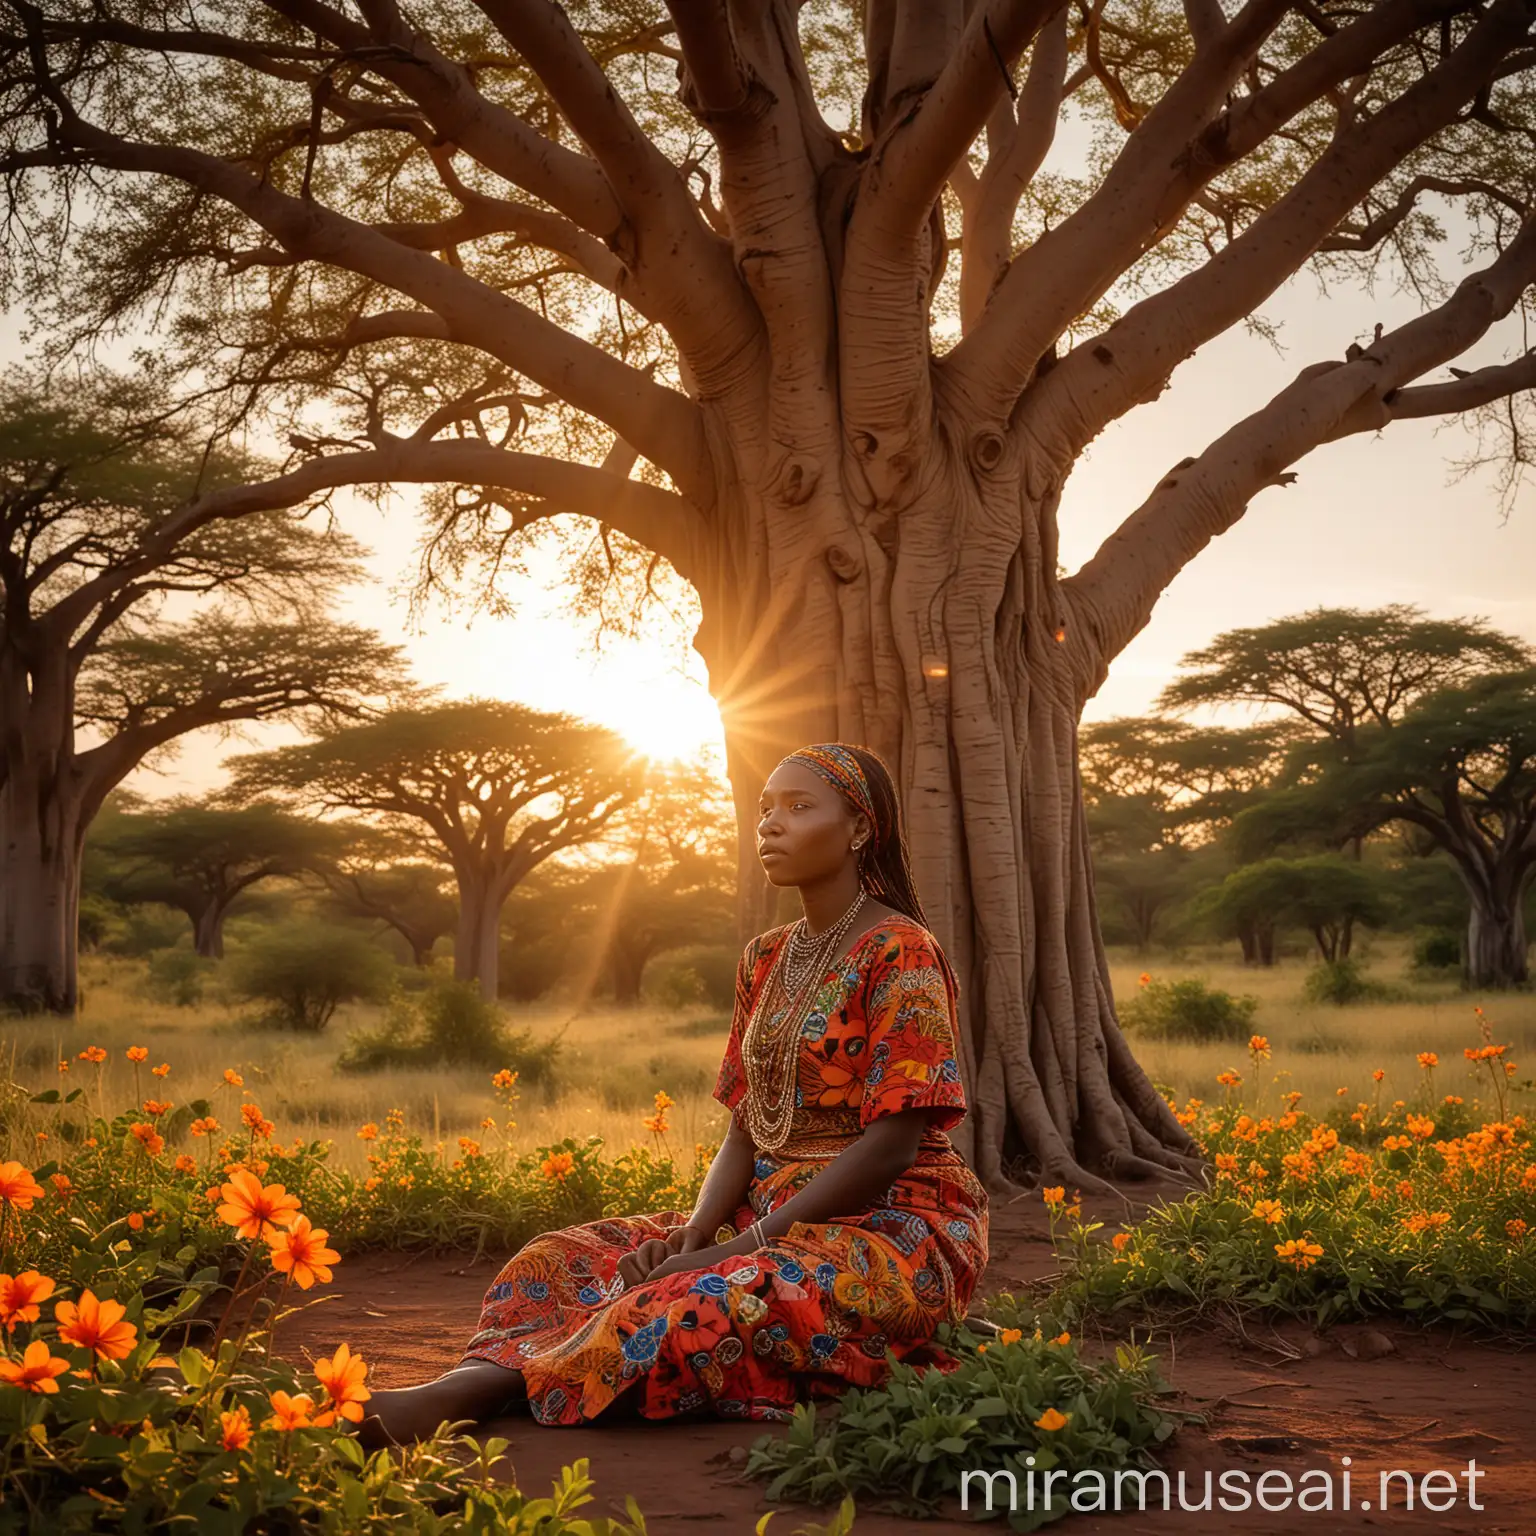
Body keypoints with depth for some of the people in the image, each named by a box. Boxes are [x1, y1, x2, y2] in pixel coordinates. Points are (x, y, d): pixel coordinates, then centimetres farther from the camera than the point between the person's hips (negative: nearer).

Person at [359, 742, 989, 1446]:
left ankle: (465, 1392, -41)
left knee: (710, 1299, -36)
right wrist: (696, 1233, -10)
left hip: (893, 1228, -7)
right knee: (564, 1259, -13)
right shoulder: (764, 960, 14)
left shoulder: (900, 953, -10)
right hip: (776, 1213, 8)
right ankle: (460, 1389, -38)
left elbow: (888, 1148, -17)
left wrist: (744, 1247, -21)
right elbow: (746, 1130, 10)